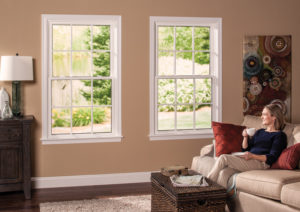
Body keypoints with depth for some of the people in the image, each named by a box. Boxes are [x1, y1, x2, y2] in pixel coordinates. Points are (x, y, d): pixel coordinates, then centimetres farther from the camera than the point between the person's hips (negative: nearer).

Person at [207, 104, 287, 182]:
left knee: (223, 158, -24)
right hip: (249, 159, 7)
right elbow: (245, 149, 24)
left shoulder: (279, 135, 4)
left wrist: (252, 156, -21)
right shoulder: (259, 132, 27)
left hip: (261, 162, -7)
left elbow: (272, 158, -8)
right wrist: (245, 137, 5)